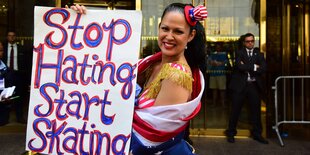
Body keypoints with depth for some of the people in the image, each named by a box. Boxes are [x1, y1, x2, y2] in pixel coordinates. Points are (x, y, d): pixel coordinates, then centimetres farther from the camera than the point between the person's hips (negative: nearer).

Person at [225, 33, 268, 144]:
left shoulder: (259, 54, 12)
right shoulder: (239, 53, 3)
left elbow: (263, 68, -6)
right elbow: (240, 66, -16)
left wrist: (247, 68, -12)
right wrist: (254, 67, -9)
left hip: (254, 85, 3)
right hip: (240, 85, -3)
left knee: (256, 110, 9)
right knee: (235, 110, 4)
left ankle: (257, 134, 23)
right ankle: (231, 133, 17)